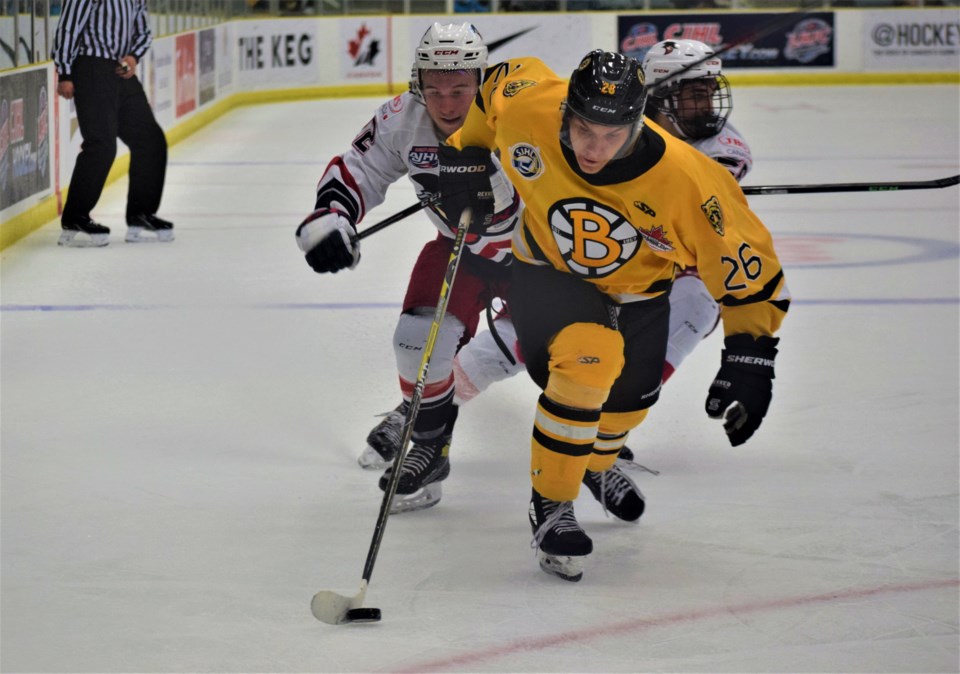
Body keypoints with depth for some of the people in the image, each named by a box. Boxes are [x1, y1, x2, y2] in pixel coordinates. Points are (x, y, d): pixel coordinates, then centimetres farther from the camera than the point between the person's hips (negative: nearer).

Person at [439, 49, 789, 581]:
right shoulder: (527, 108, -32)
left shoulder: (683, 180, -36)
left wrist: (749, 355, -30)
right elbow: (503, 78, -7)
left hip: (635, 288, 2)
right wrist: (464, 151, -1)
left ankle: (598, 460, 57)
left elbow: (745, 263, -26)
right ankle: (550, 506, -14)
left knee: (629, 397, 19)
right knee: (588, 358, -30)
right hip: (547, 271, -2)